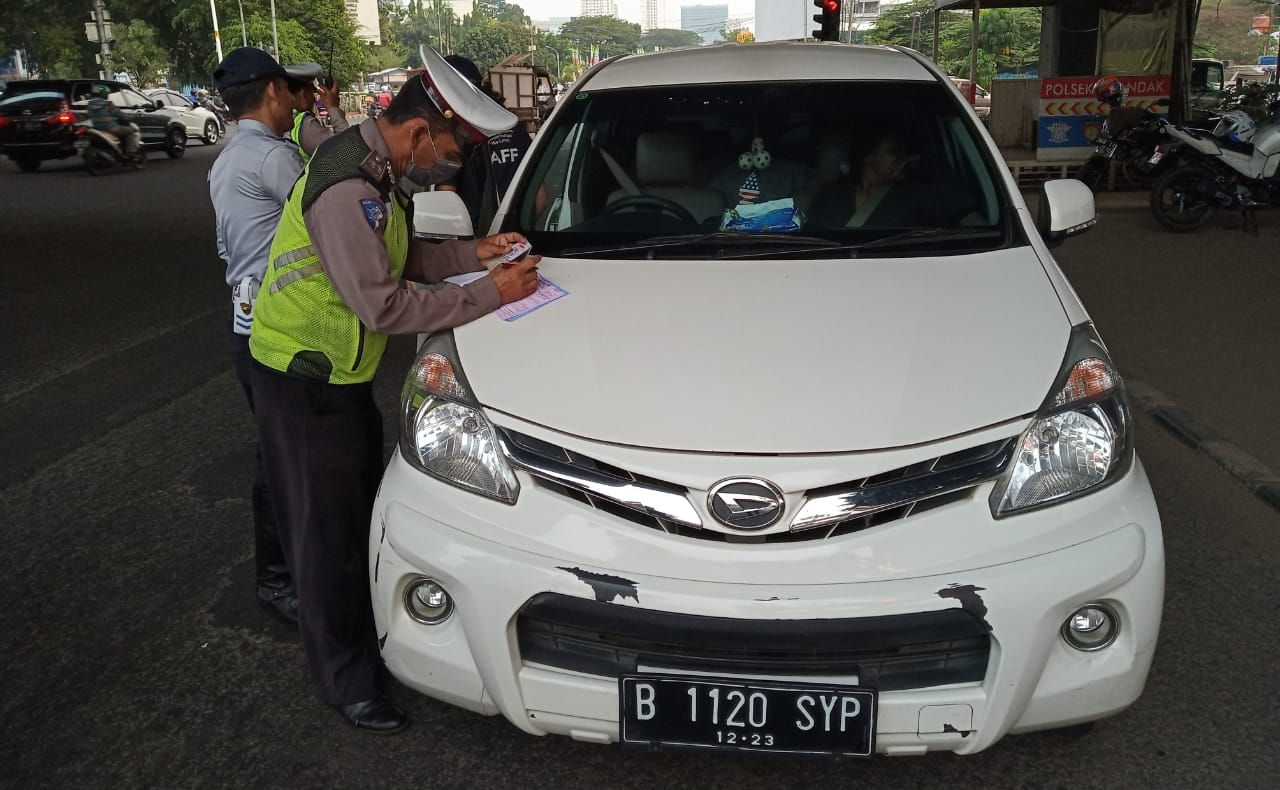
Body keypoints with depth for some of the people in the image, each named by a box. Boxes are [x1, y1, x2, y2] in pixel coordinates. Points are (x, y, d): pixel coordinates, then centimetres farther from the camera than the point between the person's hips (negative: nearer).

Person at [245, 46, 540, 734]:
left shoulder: (378, 171, 4)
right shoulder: (345, 191, -28)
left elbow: (401, 259, 13)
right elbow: (384, 306, -30)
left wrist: (472, 252, -1)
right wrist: (492, 293, -23)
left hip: (344, 374, 9)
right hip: (304, 379, -9)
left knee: (362, 512, 19)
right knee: (328, 531, 3)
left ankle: (364, 636, 38)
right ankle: (343, 678, 20)